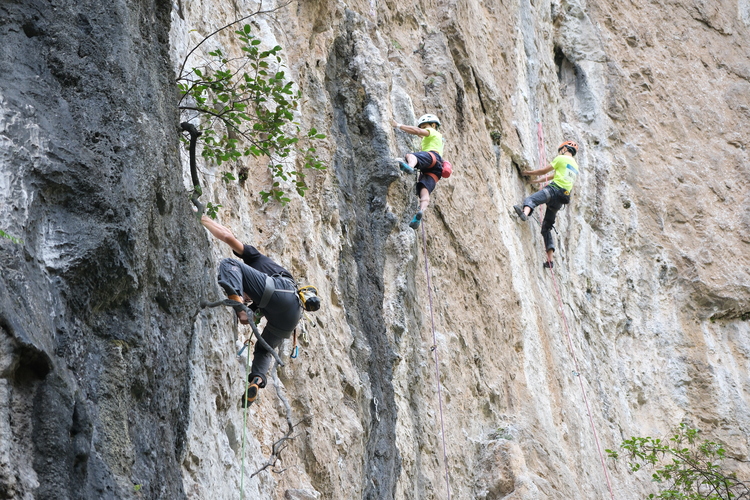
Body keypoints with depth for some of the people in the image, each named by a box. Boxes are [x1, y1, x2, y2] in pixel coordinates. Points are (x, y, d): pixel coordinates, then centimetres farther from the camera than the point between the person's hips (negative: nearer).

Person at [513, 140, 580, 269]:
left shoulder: (561, 158, 7)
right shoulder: (575, 166, 31)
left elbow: (544, 171, 10)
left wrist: (528, 173, 26)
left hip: (555, 189, -7)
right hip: (562, 199, 7)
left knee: (531, 199, -31)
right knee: (546, 227, 11)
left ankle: (524, 212, -68)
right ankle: (550, 260, 4)